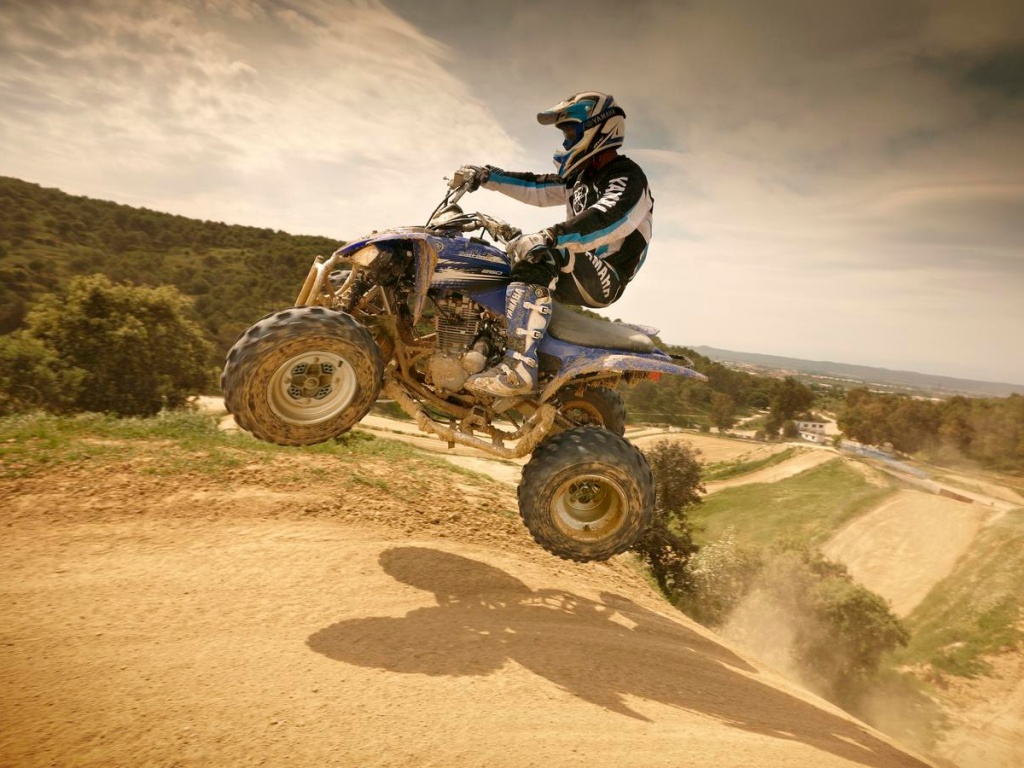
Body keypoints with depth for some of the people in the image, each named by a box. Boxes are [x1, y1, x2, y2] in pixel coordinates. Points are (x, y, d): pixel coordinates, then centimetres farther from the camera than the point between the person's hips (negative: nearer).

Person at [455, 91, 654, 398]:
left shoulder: (627, 176, -10)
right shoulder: (581, 177, 20)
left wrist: (549, 237, -41)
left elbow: (608, 220, -31)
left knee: (535, 255, -35)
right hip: (577, 272, 10)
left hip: (606, 278, -10)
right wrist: (487, 176, 15)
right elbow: (535, 187, 23)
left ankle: (520, 367, -43)